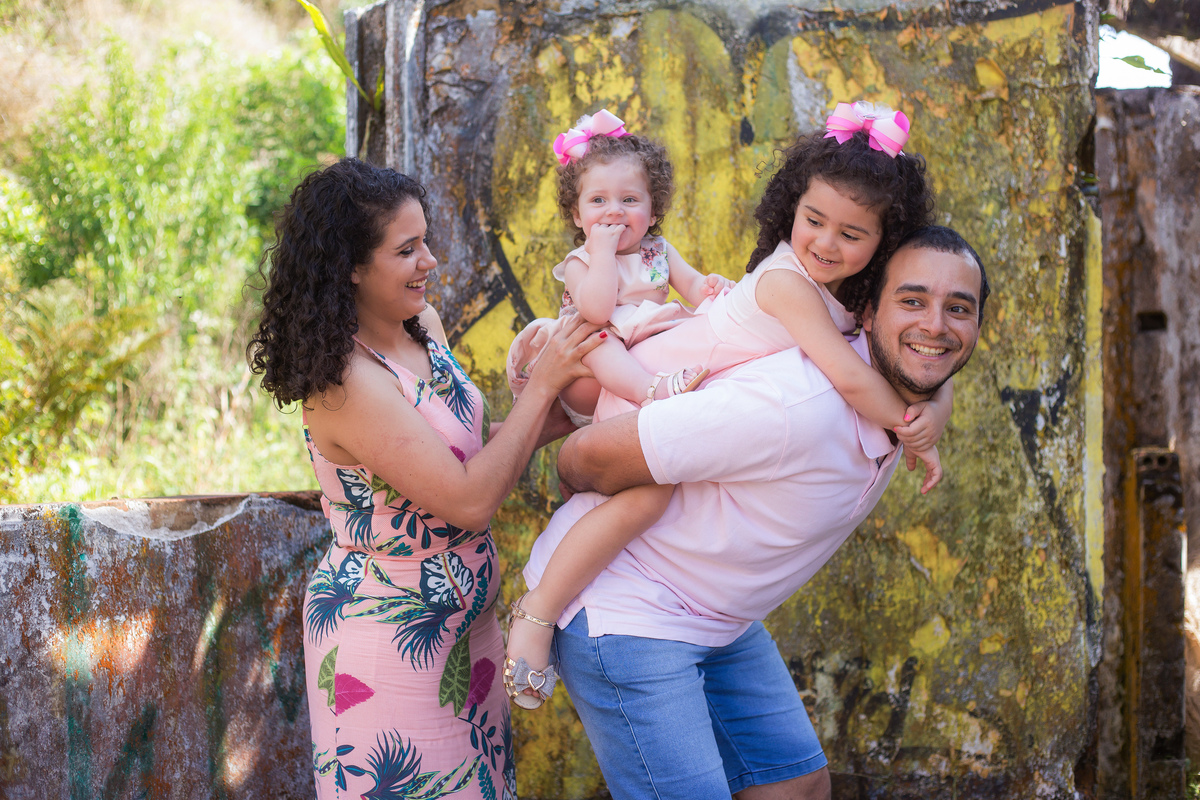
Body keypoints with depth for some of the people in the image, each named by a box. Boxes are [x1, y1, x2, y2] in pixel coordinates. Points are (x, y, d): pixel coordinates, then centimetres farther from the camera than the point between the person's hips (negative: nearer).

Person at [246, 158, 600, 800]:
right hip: (385, 637, -8)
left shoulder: (424, 326, 2)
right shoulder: (343, 379, -24)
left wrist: (561, 420, -2)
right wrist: (541, 387, -16)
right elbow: (469, 500, -23)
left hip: (462, 622, 8)